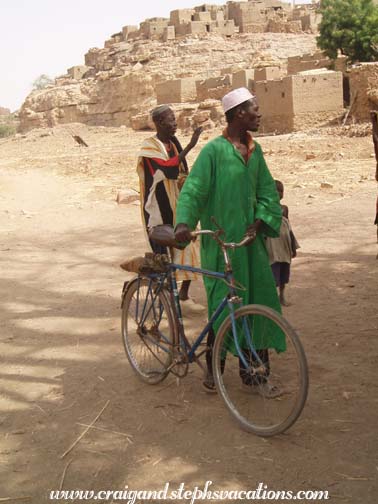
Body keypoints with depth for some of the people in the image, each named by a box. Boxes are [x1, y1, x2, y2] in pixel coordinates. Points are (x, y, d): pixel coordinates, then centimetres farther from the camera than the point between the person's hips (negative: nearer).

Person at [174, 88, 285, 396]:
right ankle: (213, 368, 18)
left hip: (250, 240, 6)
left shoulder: (255, 151, 12)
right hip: (221, 243, -6)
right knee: (223, 306, -1)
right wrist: (184, 223, -31)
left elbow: (268, 192, 10)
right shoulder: (214, 150, -8)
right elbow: (193, 190, -15)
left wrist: (258, 223, -6)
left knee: (260, 303, 3)